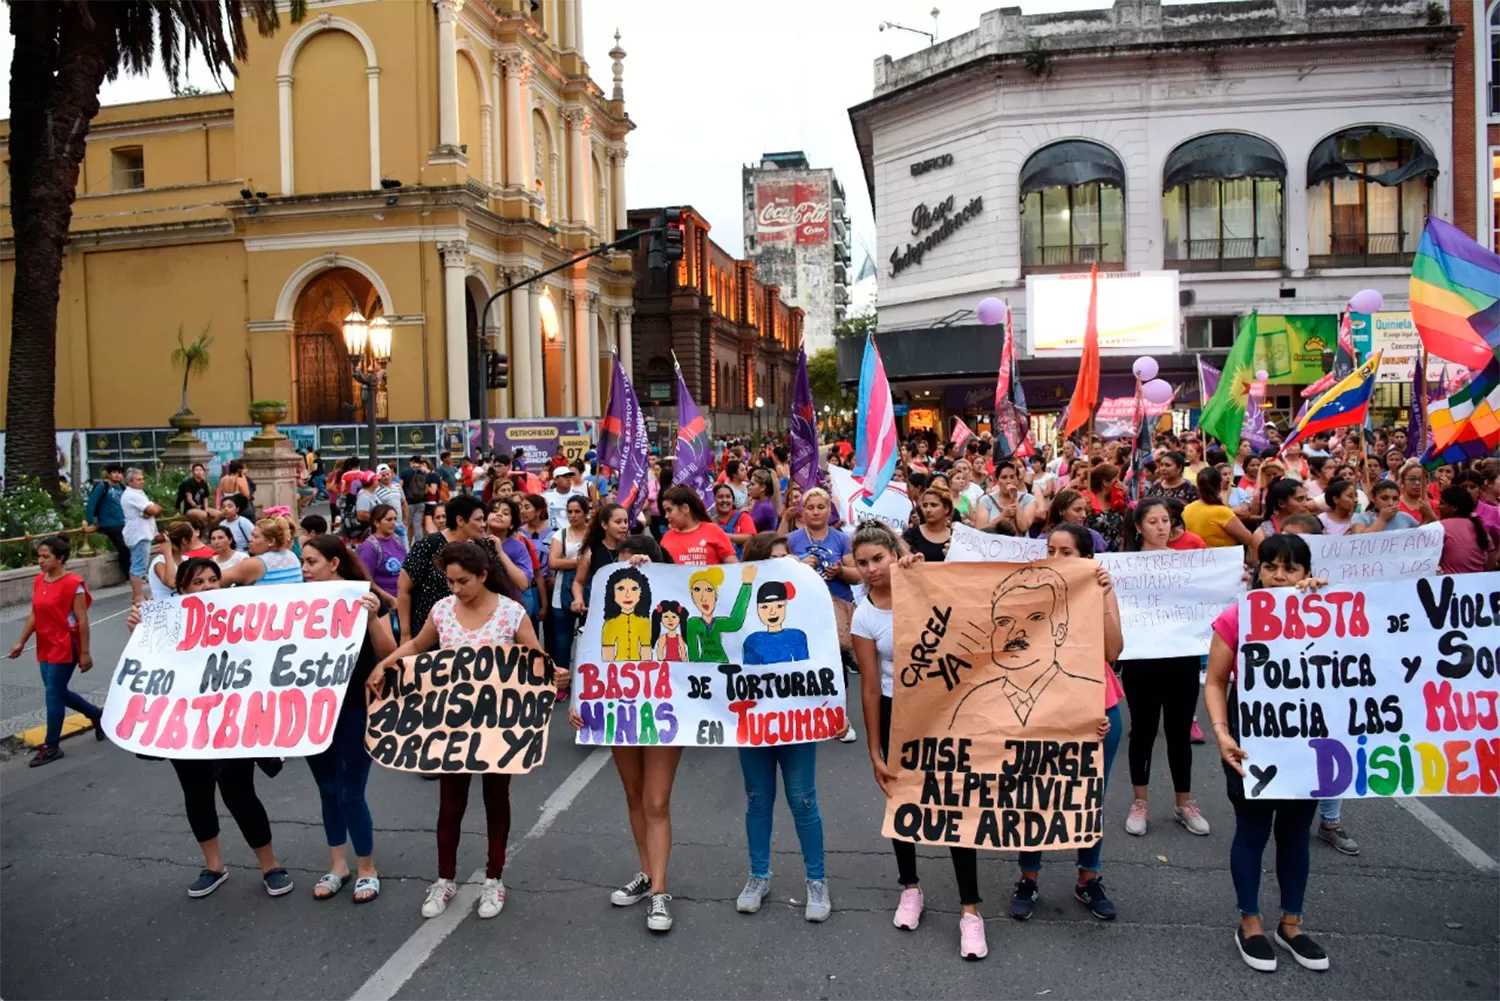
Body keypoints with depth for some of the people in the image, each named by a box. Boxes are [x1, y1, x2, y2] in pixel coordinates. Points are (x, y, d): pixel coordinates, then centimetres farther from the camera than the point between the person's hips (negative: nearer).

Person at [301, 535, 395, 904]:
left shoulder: (365, 598, -8)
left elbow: (388, 655, -11)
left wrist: (373, 618, -26)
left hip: (356, 709, -4)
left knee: (350, 792, -2)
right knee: (328, 789, 14)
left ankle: (367, 869, 16)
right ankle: (337, 864, 30)